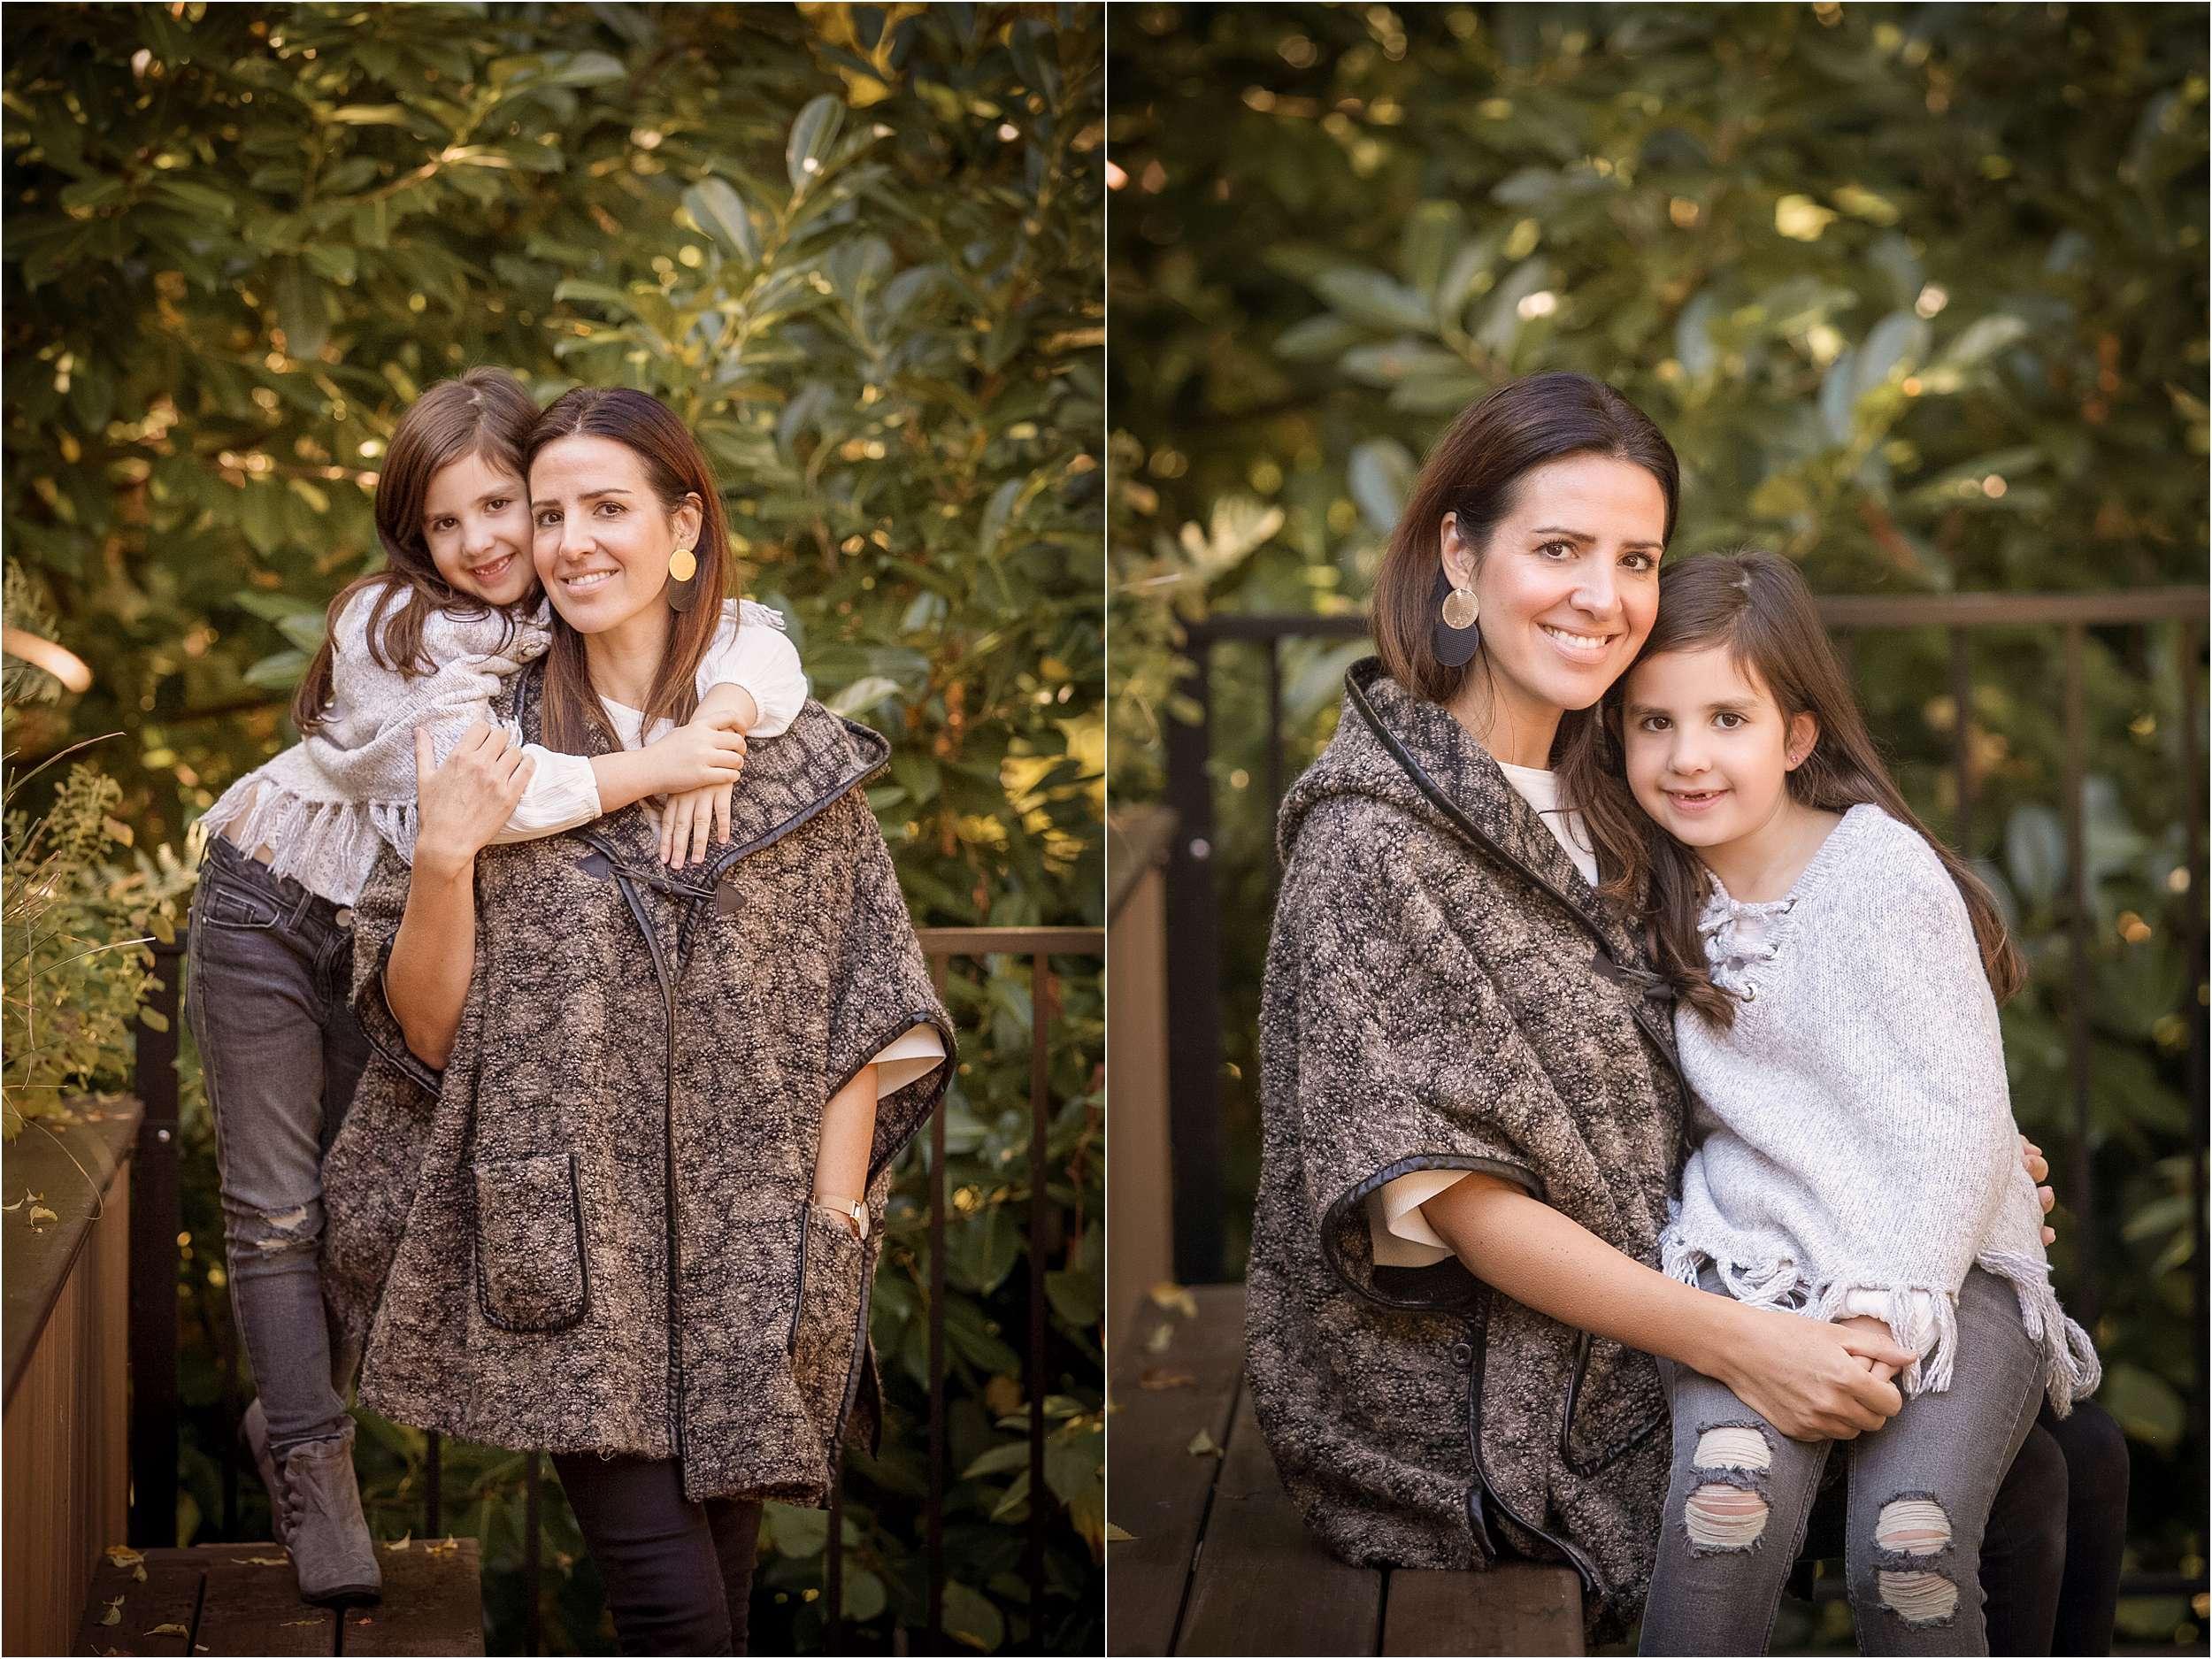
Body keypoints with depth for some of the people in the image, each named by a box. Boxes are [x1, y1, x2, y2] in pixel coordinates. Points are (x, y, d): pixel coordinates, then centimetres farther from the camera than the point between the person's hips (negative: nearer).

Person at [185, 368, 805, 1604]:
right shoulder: (394, 629, -27)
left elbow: (758, 639, -20)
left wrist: (722, 723, -41)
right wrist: (654, 767, -41)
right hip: (272, 914, -4)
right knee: (277, 1209, -1)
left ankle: (295, 1411, 33)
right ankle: (312, 1462, 12)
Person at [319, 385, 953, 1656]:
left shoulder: (798, 754, 5)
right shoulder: (490, 748, 4)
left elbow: (861, 1020, 4)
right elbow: (426, 1031, 3)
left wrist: (831, 1229, -3)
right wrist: (443, 859, -11)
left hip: (746, 1256, 2)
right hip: (562, 1250, -1)